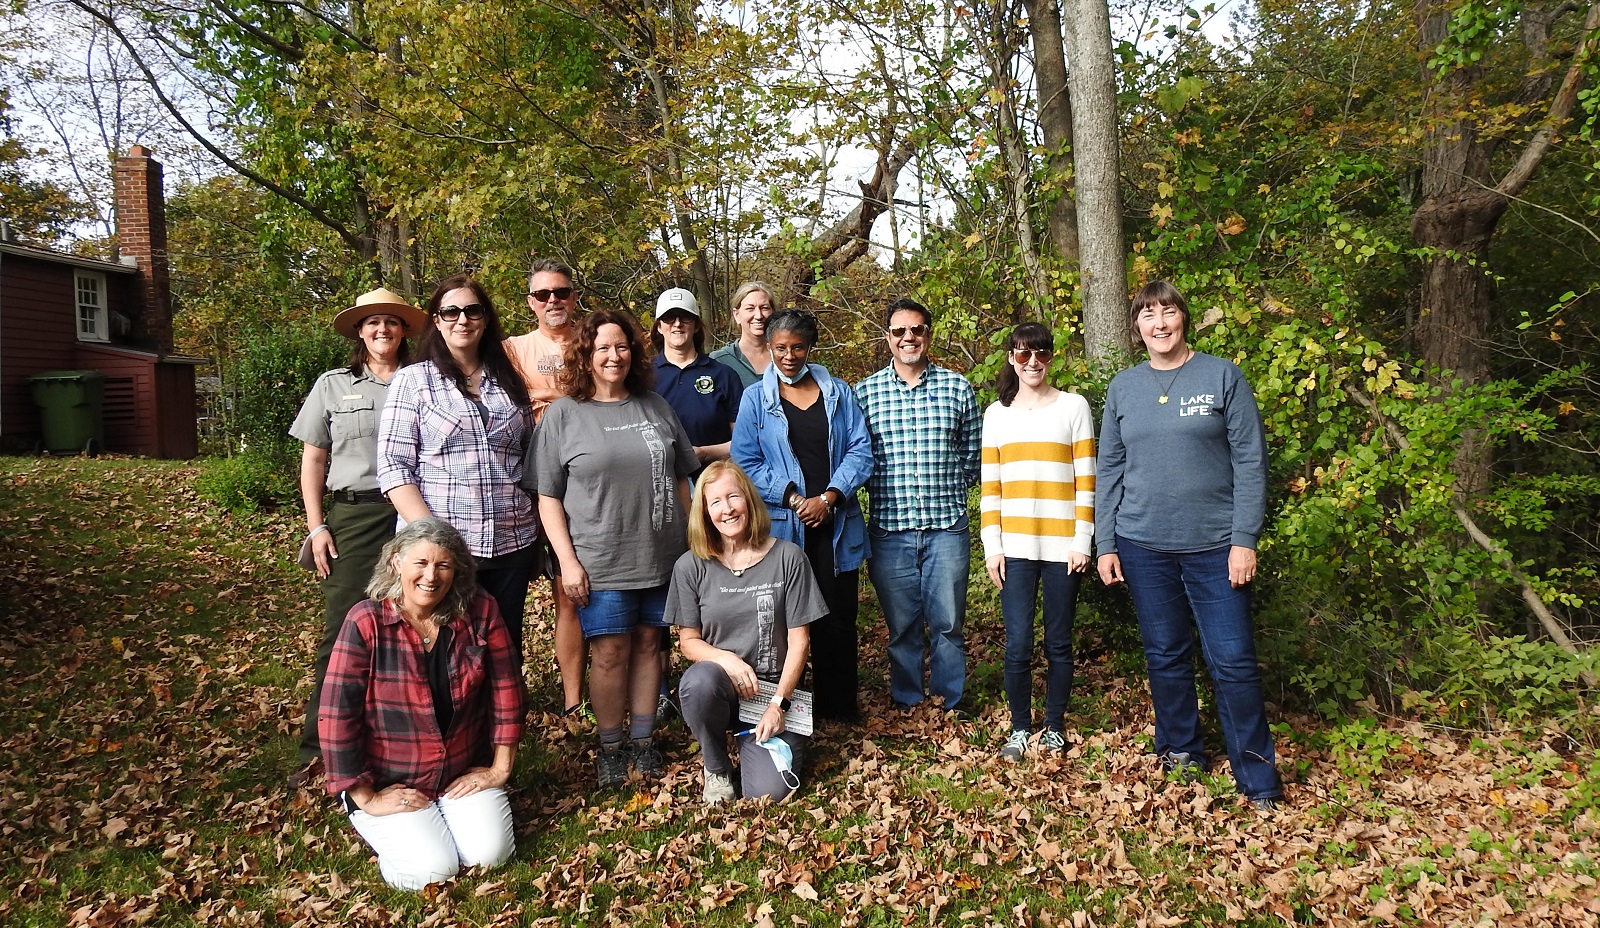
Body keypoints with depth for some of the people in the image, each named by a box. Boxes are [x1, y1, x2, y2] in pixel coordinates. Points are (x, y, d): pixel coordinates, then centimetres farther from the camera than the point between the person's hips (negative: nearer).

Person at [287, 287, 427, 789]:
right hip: (353, 517, 0)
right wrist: (316, 527, 1)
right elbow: (312, 460, 10)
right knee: (342, 630, -2)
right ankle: (319, 748, 8)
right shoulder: (332, 386, 10)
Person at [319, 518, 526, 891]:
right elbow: (337, 715, -16)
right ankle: (377, 829, 16)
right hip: (390, 784, -2)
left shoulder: (480, 611, -9)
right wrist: (365, 797, -13)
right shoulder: (366, 623, -18)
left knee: (490, 853, -14)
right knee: (432, 870, -16)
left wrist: (500, 769, -2)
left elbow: (505, 688, -3)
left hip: (465, 773, 3)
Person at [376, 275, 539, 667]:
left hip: (512, 544, 3)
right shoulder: (412, 380, 2)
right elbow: (394, 468, -5)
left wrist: (536, 525, 6)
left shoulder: (509, 382, 12)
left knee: (506, 650, 10)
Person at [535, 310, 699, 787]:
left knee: (647, 644, 10)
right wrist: (567, 559, -9)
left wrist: (695, 537, 12)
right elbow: (548, 496, -2)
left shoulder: (655, 407, 10)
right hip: (600, 563, -3)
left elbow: (681, 479, 15)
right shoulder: (563, 414, 0)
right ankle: (609, 747, 17)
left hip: (662, 556, 3)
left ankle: (643, 740, 23)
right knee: (610, 653, 1)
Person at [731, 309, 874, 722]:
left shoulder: (838, 393, 9)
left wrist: (828, 498, -11)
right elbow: (746, 463, -2)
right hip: (781, 527, -1)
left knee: (838, 618, 6)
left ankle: (838, 705, 21)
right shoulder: (755, 399, 4)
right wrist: (792, 498, -13)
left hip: (836, 525, 2)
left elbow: (860, 451, 2)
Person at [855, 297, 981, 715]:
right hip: (889, 528, 0)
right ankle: (905, 706, 26)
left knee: (948, 625, 8)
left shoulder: (957, 387, 5)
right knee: (901, 627, 11)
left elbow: (974, 452, 9)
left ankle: (951, 707, 24)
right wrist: (885, 490, -3)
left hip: (947, 527, 0)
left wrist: (949, 488, 1)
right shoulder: (865, 392, 4)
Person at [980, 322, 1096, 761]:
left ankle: (1055, 727, 22)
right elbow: (990, 486, 8)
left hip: (1062, 546, -1)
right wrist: (992, 546, 2)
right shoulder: (997, 414, 10)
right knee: (1018, 645, -2)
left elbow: (1085, 479, 1)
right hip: (1014, 546, 1)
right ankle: (1020, 728, 15)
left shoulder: (1073, 407, 4)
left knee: (1058, 642, 6)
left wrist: (1082, 541, -5)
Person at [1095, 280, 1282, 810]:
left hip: (1214, 545, -3)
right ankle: (1181, 751, 30)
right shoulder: (1123, 388, 7)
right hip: (1144, 546, 3)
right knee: (1165, 655, 12)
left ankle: (1260, 784, 10)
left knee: (1233, 662, -2)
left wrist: (1245, 540, -10)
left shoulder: (1222, 376, -1)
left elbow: (1250, 461, -4)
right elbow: (1109, 470, 9)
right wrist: (1105, 545, 4)